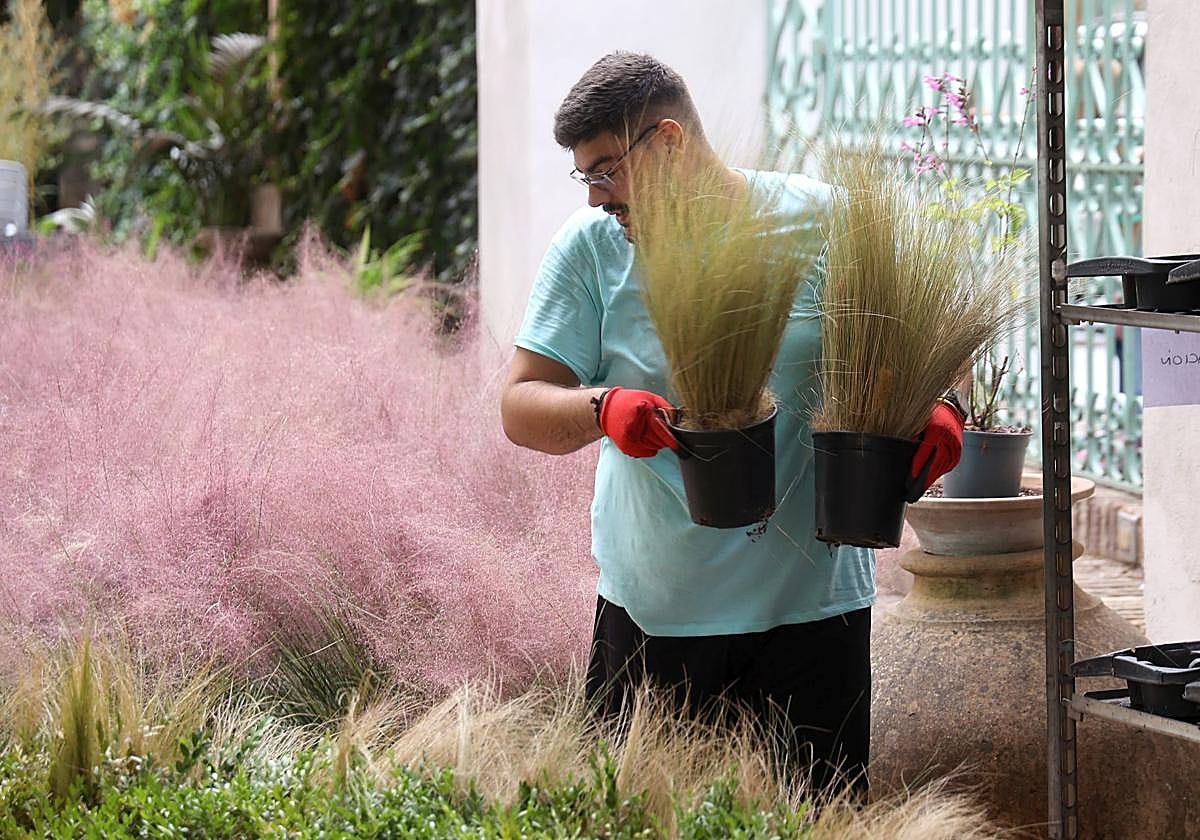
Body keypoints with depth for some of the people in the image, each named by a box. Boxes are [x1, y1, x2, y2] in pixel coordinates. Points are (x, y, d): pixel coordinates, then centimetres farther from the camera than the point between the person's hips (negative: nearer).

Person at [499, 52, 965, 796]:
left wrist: (937, 410, -17)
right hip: (652, 613, 1)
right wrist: (601, 410, -23)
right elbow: (521, 409, -2)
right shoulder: (590, 248, 1)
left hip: (813, 602, -1)